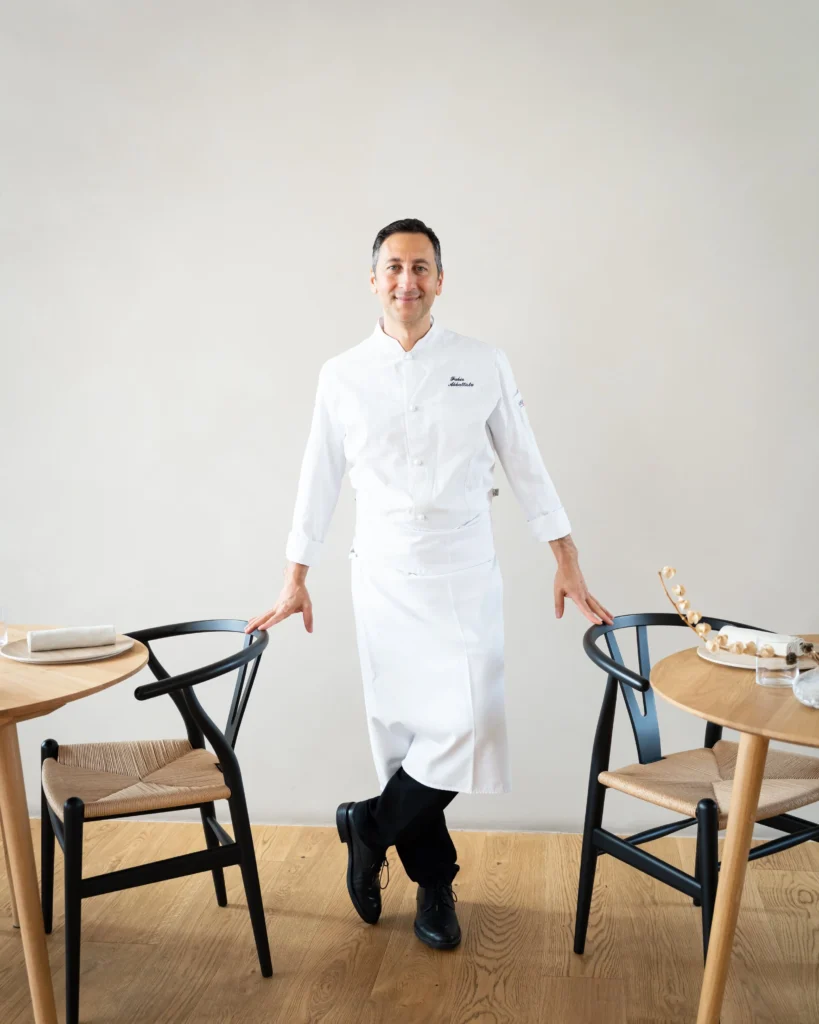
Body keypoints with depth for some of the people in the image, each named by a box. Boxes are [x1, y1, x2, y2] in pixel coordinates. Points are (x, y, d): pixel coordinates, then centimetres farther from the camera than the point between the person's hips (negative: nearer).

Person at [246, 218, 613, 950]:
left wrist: (568, 563, 1)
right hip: (384, 577, 1)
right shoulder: (343, 375, 4)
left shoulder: (485, 365, 1)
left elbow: (526, 466, 4)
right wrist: (295, 579, 8)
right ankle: (434, 882, 25)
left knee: (468, 725, -11)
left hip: (465, 574, 0)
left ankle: (370, 824, 15)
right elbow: (320, 478, 8)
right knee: (401, 733, 6)